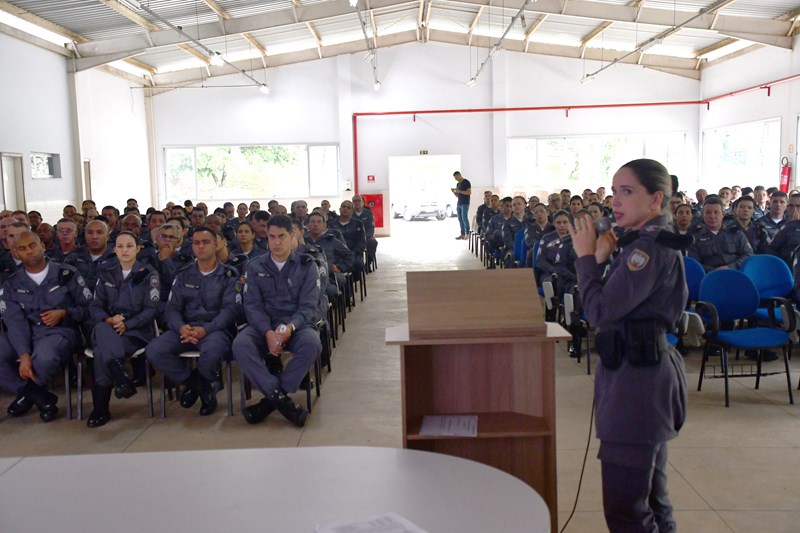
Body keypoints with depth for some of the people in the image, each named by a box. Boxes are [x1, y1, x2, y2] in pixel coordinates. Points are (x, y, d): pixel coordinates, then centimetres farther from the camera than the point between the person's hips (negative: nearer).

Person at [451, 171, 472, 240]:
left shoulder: (466, 182, -3)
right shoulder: (458, 184, 20)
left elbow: (469, 192, -12)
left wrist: (459, 191, -17)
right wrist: (454, 192, 3)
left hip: (465, 203, -8)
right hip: (459, 203, 8)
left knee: (464, 218, -13)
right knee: (460, 219, 2)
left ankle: (467, 234, -10)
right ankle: (462, 234, 1)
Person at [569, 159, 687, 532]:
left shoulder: (650, 247, -18)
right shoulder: (647, 242, 13)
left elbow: (600, 311, -23)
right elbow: (616, 306, 13)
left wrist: (587, 256, -12)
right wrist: (600, 259, 3)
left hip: (637, 375, -11)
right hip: (644, 370, 11)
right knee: (650, 496, 21)